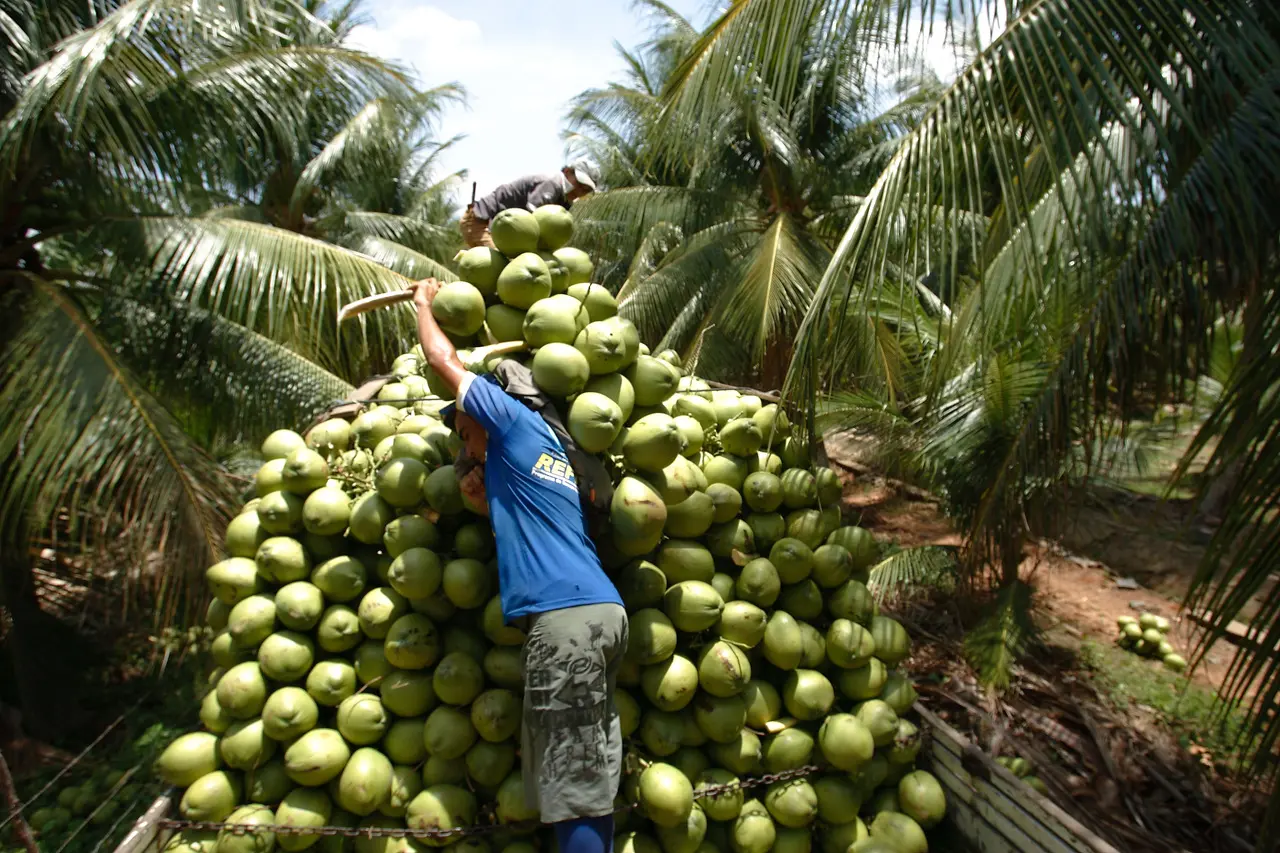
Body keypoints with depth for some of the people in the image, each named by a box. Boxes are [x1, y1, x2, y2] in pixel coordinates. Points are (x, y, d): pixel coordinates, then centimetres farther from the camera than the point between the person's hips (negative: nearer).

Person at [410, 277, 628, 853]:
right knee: (591, 773, 14)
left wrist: (423, 302, 26)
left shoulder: (519, 423, 3)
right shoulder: (529, 460, 27)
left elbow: (445, 361, 9)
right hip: (602, 611, 9)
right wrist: (480, 492, 19)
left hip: (565, 617, -9)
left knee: (570, 786, -3)